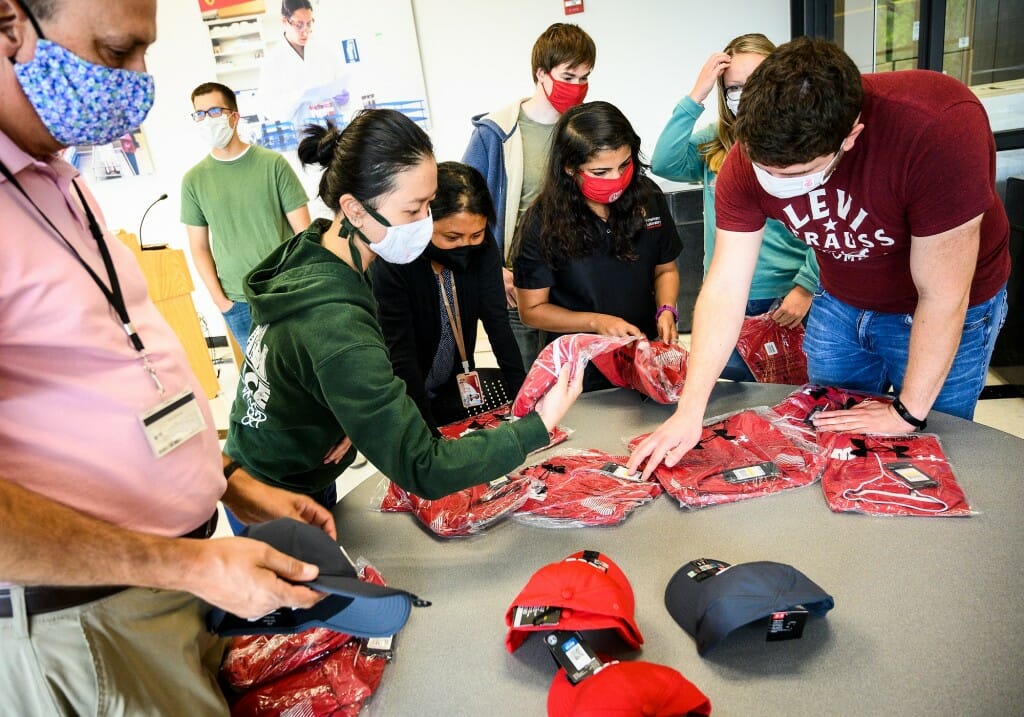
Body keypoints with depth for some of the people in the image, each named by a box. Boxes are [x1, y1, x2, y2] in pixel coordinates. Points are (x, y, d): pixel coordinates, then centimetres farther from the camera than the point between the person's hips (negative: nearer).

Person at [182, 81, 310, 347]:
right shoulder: (193, 179, 3)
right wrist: (219, 299, -1)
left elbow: (304, 231, -3)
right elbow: (200, 247, 7)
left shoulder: (273, 164, -3)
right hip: (237, 303, 1)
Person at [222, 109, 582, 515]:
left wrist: (361, 418, -19)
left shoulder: (310, 249, -12)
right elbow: (422, 471, -37)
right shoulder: (335, 329, -39)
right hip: (277, 509, -7)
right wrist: (538, 426, -31)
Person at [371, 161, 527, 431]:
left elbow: (497, 323, -13)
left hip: (457, 389, 4)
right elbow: (400, 356, -27)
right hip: (406, 399, -4)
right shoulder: (389, 264, -25)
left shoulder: (484, 248, -12)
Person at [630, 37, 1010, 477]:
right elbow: (724, 287, -22)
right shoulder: (748, 161, -24)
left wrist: (908, 413, -19)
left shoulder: (938, 131, -38)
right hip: (841, 305, 4)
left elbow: (942, 297, -29)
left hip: (943, 314, -3)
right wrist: (690, 412, -25)